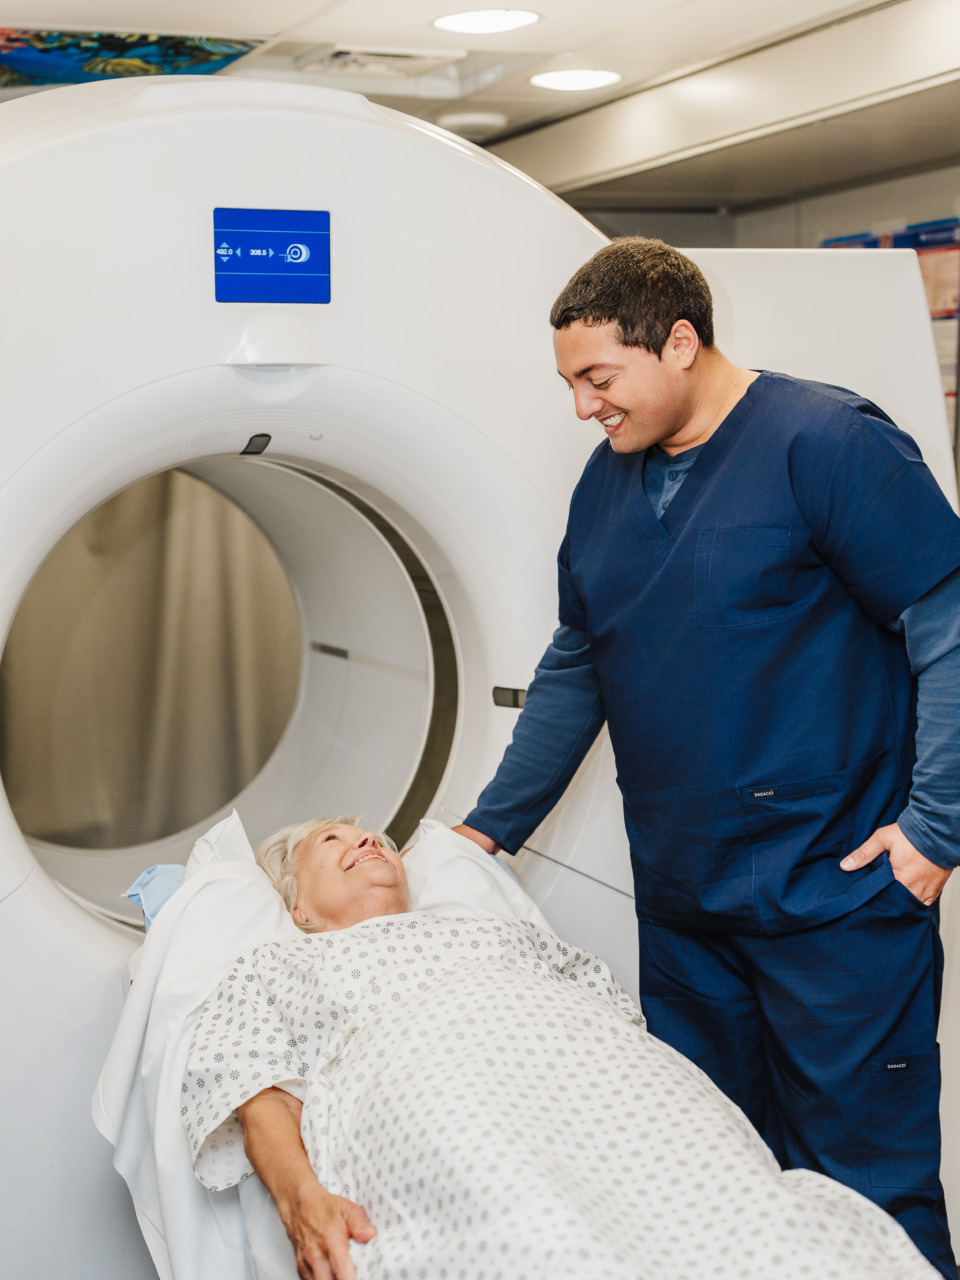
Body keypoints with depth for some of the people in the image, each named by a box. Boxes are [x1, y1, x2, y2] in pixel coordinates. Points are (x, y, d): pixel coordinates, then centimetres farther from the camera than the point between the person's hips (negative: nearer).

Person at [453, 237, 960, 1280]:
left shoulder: (826, 443, -12)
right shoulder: (607, 481, 11)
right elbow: (574, 670, 18)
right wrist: (491, 826, 17)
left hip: (834, 901, -7)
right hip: (681, 900, 7)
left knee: (865, 1195, 3)